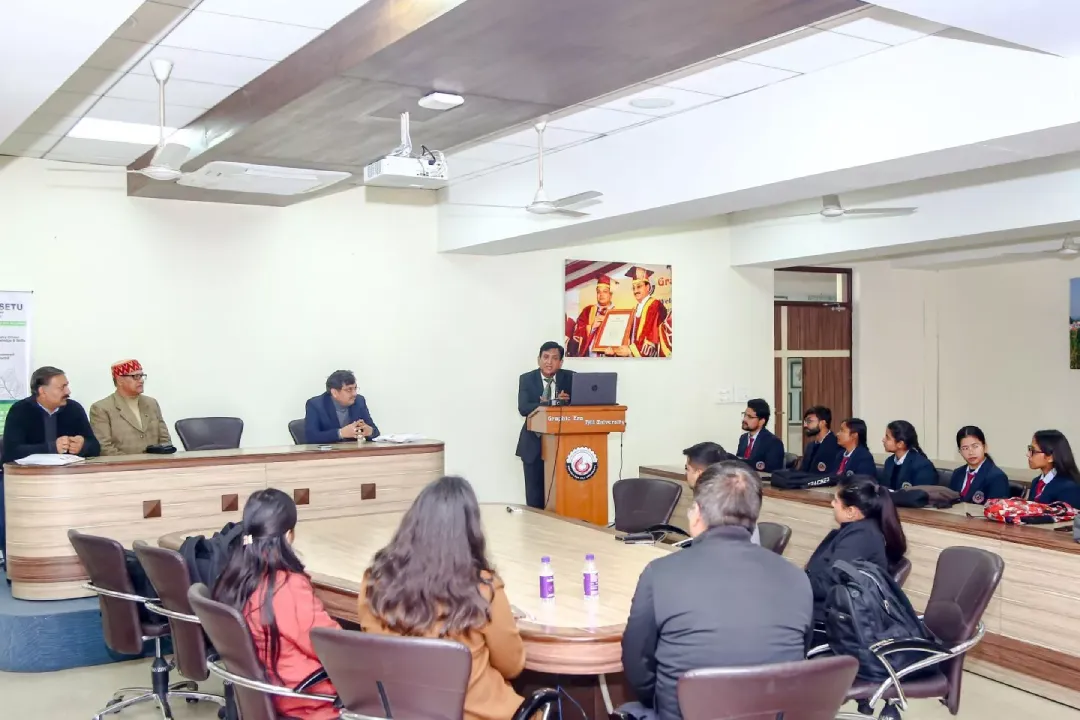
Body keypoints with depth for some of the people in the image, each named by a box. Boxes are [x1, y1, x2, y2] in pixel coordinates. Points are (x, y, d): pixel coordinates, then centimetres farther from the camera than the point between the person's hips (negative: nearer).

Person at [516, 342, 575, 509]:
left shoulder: (570, 378, 1)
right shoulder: (526, 379, 0)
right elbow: (523, 408, -13)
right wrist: (553, 403, -26)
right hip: (534, 444, 0)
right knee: (534, 495, 4)